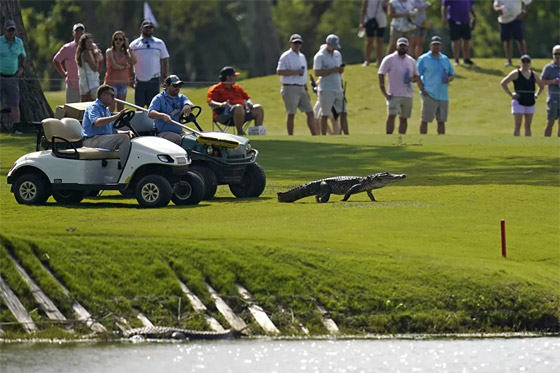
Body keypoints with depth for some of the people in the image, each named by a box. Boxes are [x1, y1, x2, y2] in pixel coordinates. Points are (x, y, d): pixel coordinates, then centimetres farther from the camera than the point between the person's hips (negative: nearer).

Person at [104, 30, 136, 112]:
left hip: (123, 83, 5)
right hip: (112, 82, -5)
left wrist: (128, 47, -5)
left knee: (121, 109, 6)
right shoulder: (109, 52, -4)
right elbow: (114, 65, -14)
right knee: (111, 109, -9)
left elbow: (134, 61, -7)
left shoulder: (125, 52, 10)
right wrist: (125, 66, 0)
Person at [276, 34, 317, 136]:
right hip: (290, 88, -7)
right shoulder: (286, 56, -6)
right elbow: (279, 71, -15)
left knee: (310, 112, 2)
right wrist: (295, 72, -19)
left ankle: (315, 135, 3)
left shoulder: (302, 56, 18)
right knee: (291, 114, -4)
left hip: (301, 89, 7)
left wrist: (306, 90, 20)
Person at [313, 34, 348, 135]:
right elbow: (317, 73, -16)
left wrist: (341, 70, 5)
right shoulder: (320, 56, -7)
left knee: (343, 113, 1)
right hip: (326, 90, -6)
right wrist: (332, 70, -21)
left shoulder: (337, 54, 14)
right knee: (325, 115, -1)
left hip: (338, 89, 6)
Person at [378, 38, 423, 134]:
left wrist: (413, 79, -8)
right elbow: (381, 75, -6)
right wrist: (384, 93, -15)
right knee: (391, 116, -17)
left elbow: (416, 76, 18)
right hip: (394, 95, -5)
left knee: (404, 119, 9)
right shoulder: (389, 59, -3)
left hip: (408, 95, 5)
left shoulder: (411, 61, 12)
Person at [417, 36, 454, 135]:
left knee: (441, 121, 7)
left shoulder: (445, 59, 16)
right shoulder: (423, 59, 0)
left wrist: (449, 78, -3)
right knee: (425, 120, -5)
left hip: (443, 95, 5)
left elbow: (452, 74, 22)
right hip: (429, 95, -5)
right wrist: (422, 90, -15)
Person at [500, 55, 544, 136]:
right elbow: (503, 83, -8)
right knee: (517, 126, -8)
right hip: (519, 102, -5)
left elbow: (541, 85, 26)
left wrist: (537, 94, 10)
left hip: (530, 103, 5)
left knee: (528, 126, 10)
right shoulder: (516, 73, -4)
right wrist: (511, 94, -11)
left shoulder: (533, 75, 11)